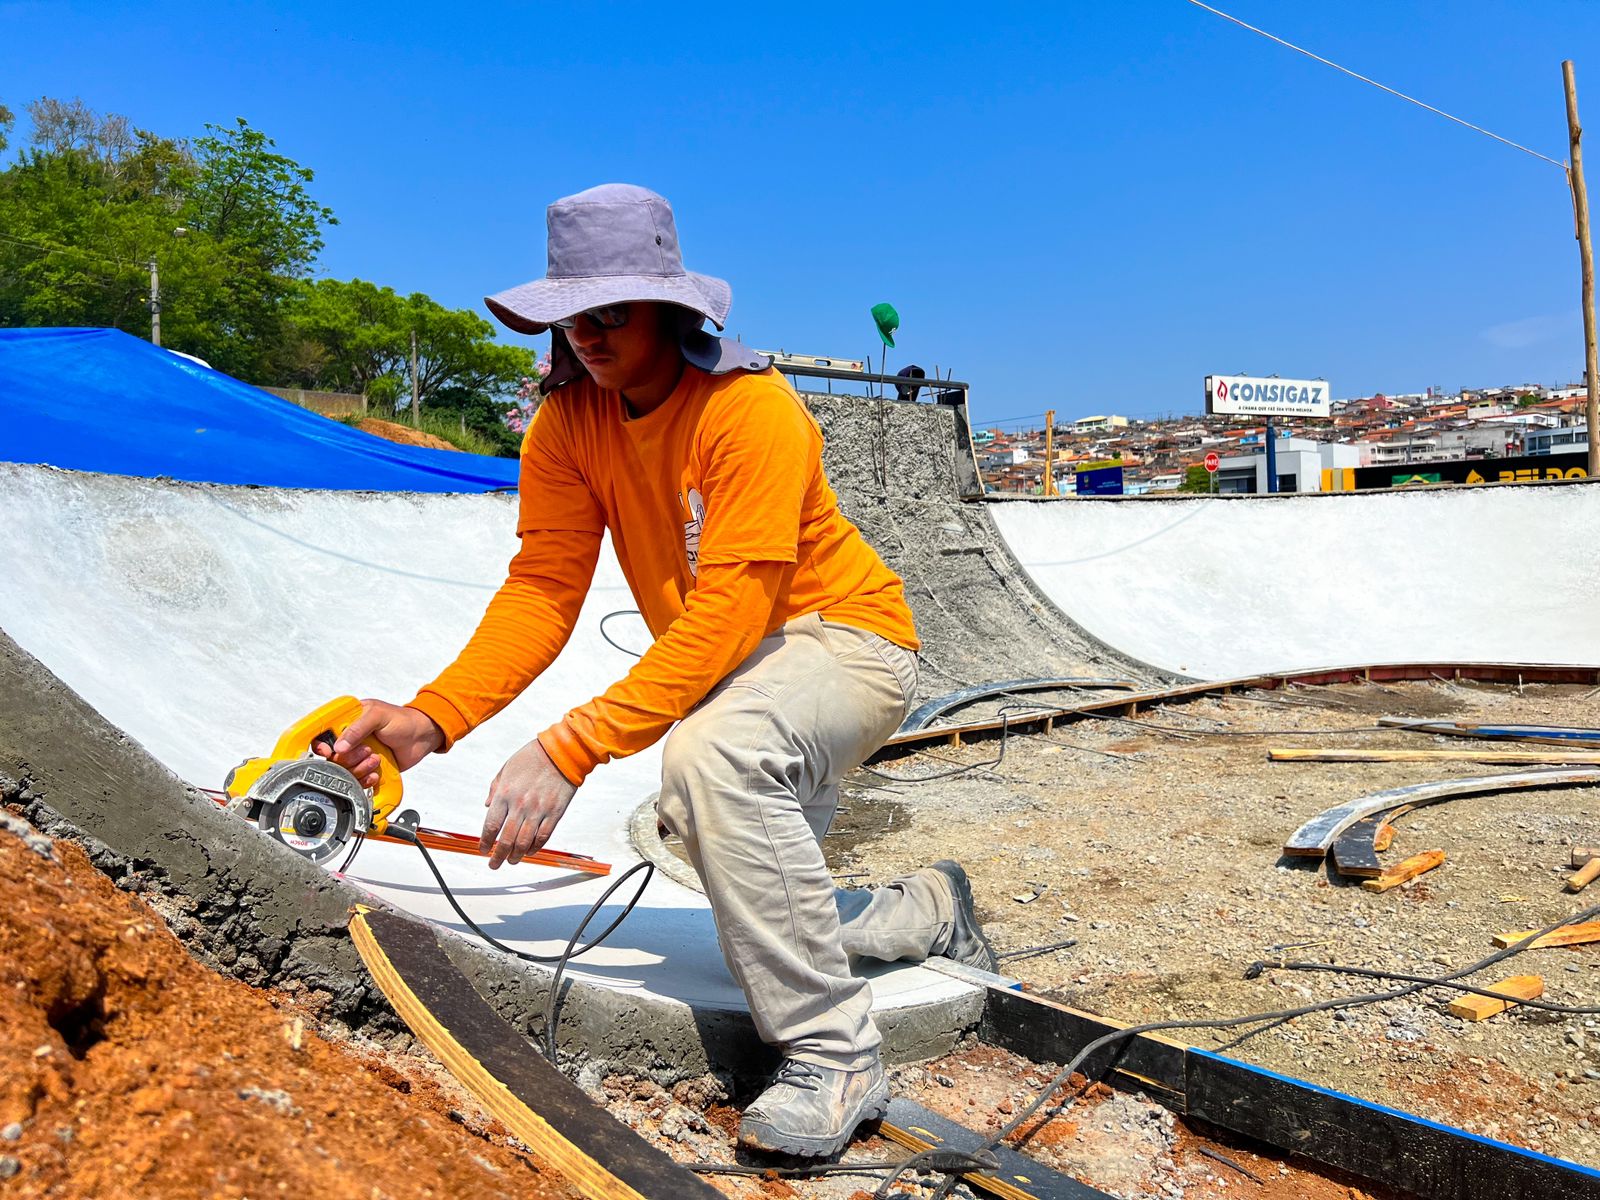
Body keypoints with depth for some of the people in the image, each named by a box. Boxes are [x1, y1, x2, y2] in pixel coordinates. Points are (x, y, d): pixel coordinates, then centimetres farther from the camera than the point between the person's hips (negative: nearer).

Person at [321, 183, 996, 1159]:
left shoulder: (752, 409, -27)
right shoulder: (569, 421, -7)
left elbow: (728, 612, -34)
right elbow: (543, 589, -13)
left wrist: (571, 748, -40)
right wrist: (435, 717, -28)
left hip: (845, 637, -7)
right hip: (729, 671, 7)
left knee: (710, 755, -39)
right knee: (760, 935, 11)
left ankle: (835, 1057, -23)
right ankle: (932, 912, 39)